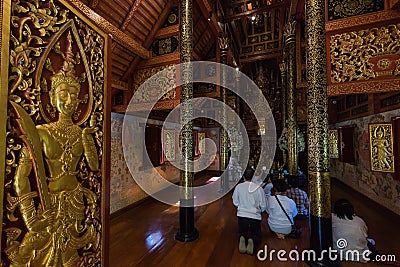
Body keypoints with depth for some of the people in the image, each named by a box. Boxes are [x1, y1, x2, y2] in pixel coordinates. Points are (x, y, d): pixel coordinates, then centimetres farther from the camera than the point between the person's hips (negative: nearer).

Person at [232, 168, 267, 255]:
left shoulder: (238, 187, -7)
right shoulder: (259, 188, -10)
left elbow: (235, 203, 2)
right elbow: (263, 206, -2)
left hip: (241, 215, 1)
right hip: (255, 216, -1)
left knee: (242, 234, 25)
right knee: (257, 236, 22)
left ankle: (242, 239, -10)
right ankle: (252, 241, -11)